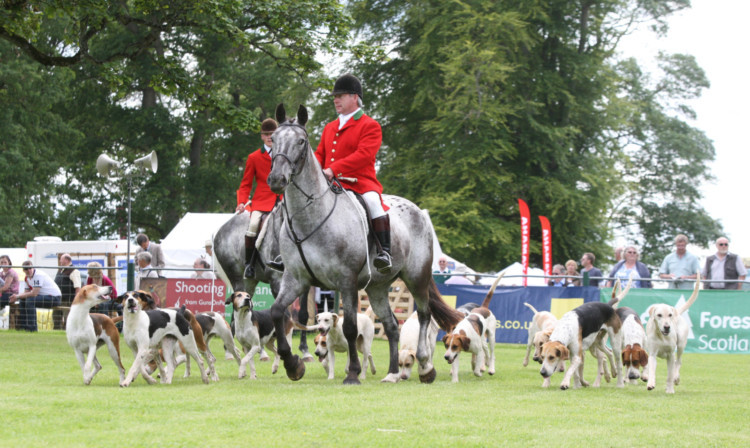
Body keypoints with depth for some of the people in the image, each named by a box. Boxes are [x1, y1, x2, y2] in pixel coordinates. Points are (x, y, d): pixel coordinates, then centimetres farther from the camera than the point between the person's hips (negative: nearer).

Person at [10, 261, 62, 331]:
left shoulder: (38, 275, -21)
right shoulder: (27, 278, 7)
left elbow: (34, 293, -25)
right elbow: (26, 292, 10)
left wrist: (18, 296, -17)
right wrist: (16, 297, -10)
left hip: (54, 298, -9)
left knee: (30, 300, -26)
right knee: (22, 301, 4)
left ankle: (32, 328, -23)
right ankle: (23, 327, 8)